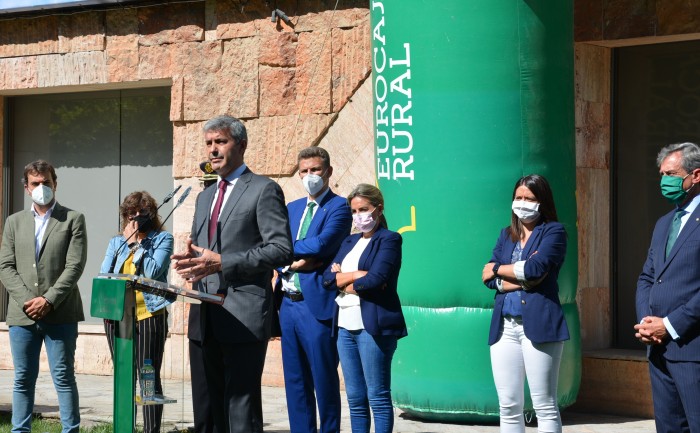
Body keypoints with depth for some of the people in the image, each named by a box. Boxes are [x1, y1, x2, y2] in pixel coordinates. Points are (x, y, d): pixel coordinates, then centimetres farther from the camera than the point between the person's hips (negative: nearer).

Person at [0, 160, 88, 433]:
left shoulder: (73, 220, 4)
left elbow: (74, 266, -5)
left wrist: (48, 301, -13)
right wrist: (27, 300, -7)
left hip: (60, 314, -3)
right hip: (22, 315, 3)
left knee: (63, 377, -3)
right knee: (23, 379, 7)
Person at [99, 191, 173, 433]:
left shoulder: (162, 239, 3)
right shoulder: (116, 242, 16)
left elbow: (152, 272, -10)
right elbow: (104, 275, 6)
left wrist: (137, 242, -6)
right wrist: (127, 242, -1)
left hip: (149, 315, -4)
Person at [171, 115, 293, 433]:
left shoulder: (264, 190, -3)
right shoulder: (205, 197, 21)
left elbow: (282, 249, -12)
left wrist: (222, 263, -18)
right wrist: (190, 260, 1)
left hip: (243, 315, -8)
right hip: (208, 317, 8)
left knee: (242, 405, -9)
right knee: (211, 405, 9)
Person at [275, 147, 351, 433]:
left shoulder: (339, 207, -3)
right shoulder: (291, 209, 17)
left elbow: (322, 244, -19)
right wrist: (293, 262, -11)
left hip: (317, 304, -6)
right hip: (288, 303, 6)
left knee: (324, 381, -1)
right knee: (295, 381, 10)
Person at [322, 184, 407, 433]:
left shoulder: (389, 239, -2)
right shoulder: (349, 242, 20)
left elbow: (375, 280, -15)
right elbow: (328, 278, 7)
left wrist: (344, 281, 0)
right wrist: (357, 275, -8)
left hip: (373, 325, -7)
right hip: (345, 325, 7)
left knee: (378, 397, -4)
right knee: (355, 399, 8)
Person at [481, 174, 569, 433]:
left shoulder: (553, 232, 2)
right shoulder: (506, 235, 18)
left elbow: (536, 268, -14)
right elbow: (489, 278, 7)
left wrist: (498, 269, 0)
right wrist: (521, 280, -10)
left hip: (538, 325, -5)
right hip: (504, 326, 6)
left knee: (544, 407, -4)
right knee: (509, 408, 6)